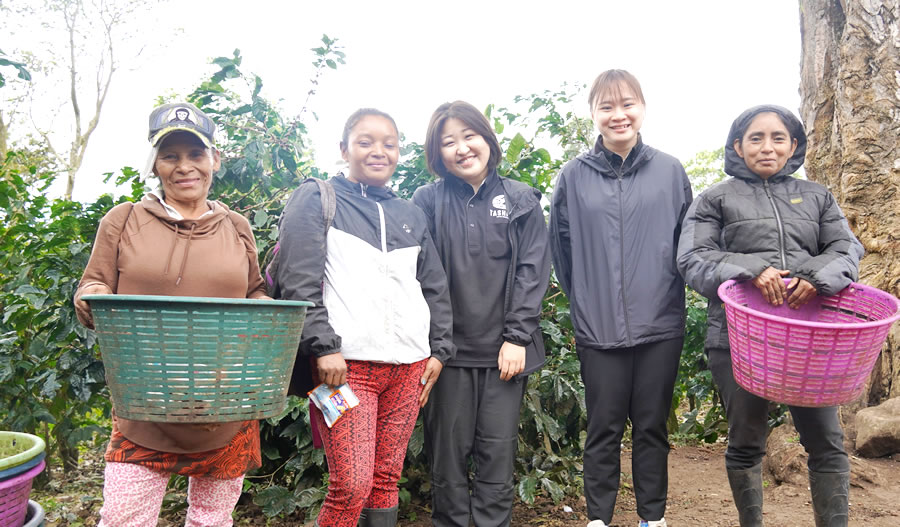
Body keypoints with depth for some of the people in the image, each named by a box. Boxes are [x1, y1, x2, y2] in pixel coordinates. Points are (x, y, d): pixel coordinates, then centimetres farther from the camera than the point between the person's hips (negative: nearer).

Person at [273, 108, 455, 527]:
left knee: (387, 479, 9)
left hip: (409, 366, 5)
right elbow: (298, 281, -6)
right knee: (352, 485, -10)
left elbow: (435, 288, 21)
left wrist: (439, 349, 13)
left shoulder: (410, 215, 20)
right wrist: (323, 347, -14)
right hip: (347, 364, -5)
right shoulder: (315, 201, 4)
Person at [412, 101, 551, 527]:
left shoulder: (522, 201, 6)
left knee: (498, 455, 7)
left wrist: (517, 337, -7)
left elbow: (532, 271, 1)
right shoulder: (427, 201, 4)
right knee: (448, 453, 7)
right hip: (449, 349, 0)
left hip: (503, 350, 1)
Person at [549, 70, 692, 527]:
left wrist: (665, 294, 7)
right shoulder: (574, 175, 1)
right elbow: (561, 249, 8)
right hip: (598, 329, 0)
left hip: (660, 326, 1)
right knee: (603, 429, 8)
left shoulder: (670, 171, 3)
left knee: (652, 426, 12)